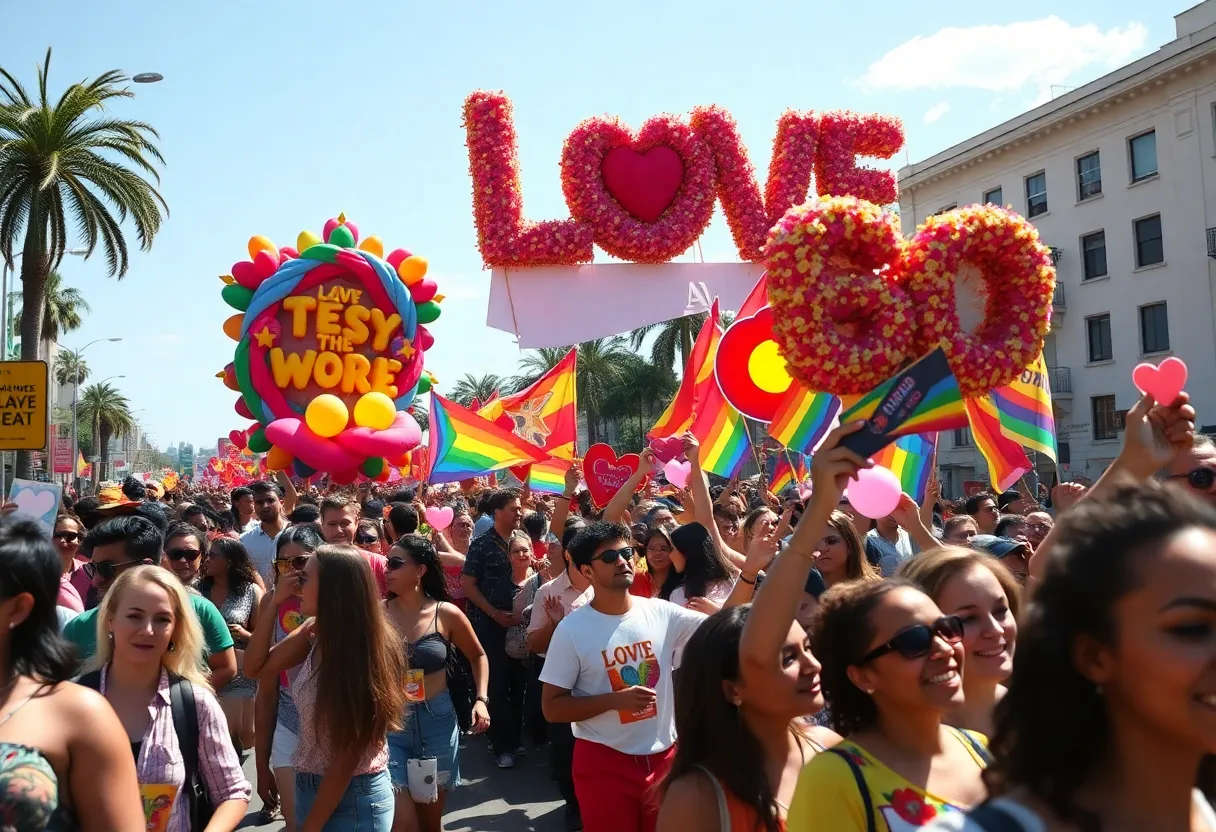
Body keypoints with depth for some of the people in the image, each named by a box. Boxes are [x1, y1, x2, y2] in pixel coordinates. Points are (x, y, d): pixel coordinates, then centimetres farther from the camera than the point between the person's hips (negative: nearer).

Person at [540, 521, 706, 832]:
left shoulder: (661, 613, -4)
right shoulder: (572, 630, -11)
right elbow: (552, 708, -10)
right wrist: (615, 700, -21)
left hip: (663, 758, 3)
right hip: (604, 763, -3)